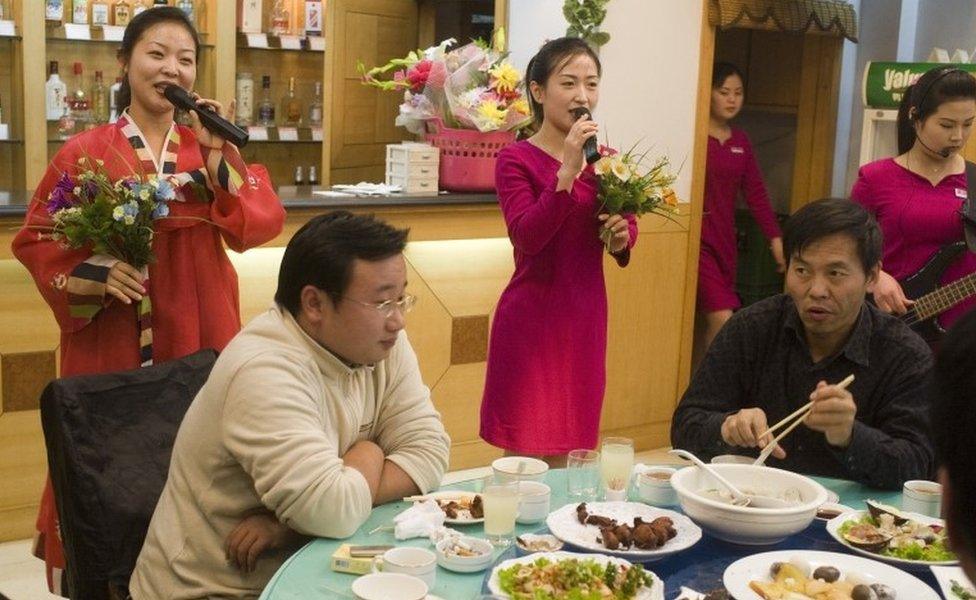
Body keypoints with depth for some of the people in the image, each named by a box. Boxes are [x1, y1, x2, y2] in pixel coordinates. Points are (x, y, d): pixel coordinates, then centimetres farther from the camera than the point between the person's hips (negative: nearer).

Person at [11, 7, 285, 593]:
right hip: (109, 336, -2)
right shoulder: (85, 151, 0)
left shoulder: (213, 146, 8)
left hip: (198, 333, 2)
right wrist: (94, 275, -15)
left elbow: (262, 223, -5)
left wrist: (216, 152, -14)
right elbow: (36, 239, 2)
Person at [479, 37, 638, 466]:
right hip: (532, 317, -5)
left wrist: (621, 238, -5)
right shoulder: (516, 159, -9)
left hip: (586, 317, 5)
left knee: (565, 453, 14)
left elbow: (627, 228, 17)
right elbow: (527, 237, -22)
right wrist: (568, 171, -27)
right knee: (525, 453, 1)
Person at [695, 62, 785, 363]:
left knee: (704, 325, 12)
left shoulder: (741, 141, 12)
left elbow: (755, 191, 12)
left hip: (724, 240, 6)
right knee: (722, 321, -14)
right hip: (696, 238, -6)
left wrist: (775, 237, 7)